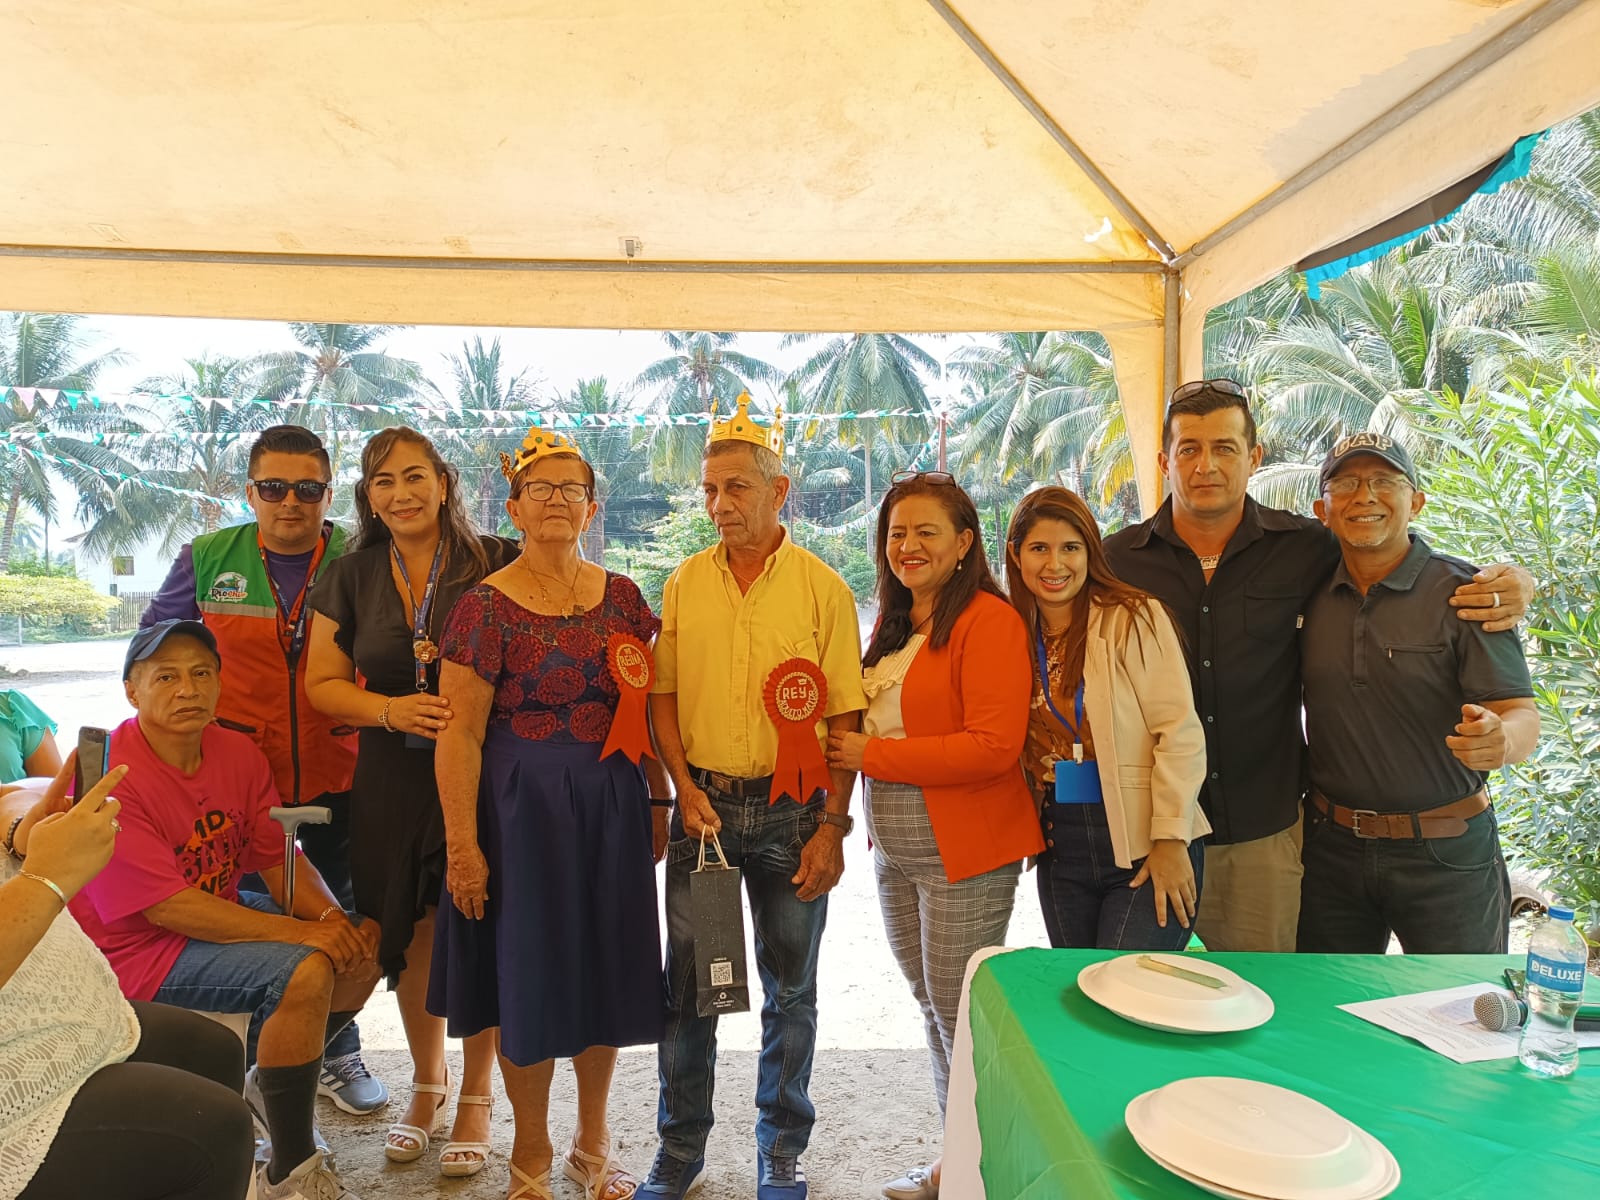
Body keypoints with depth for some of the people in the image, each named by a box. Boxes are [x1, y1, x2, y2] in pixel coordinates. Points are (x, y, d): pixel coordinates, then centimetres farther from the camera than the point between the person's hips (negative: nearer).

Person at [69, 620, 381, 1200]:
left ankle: (270, 1086, 21)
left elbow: (279, 859, 0)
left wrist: (332, 917, -20)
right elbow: (168, 907, -27)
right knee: (304, 971, -28)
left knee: (362, 947, -2)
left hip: (222, 912, 8)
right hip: (139, 948, -8)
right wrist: (301, 932, -30)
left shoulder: (238, 754, -1)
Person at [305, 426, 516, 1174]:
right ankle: (427, 1081, 37)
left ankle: (476, 1097, 26)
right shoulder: (350, 578, 7)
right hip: (393, 783, 3)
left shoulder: (495, 565, -4)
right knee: (413, 935, 11)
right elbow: (321, 684, 8)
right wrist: (391, 709, -10)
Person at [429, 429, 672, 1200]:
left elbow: (647, 708, 9)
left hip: (612, 807, 4)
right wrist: (461, 844, -14)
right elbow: (459, 734, -11)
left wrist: (658, 799, 7)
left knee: (605, 970, 13)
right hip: (522, 809, -4)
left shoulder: (621, 598, 4)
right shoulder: (486, 607, -9)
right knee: (527, 976, 7)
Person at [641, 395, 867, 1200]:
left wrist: (832, 824, -9)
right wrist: (685, 788, -7)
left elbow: (843, 714, -5)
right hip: (703, 804, 2)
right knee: (687, 983, 11)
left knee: (790, 990, 12)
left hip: (792, 810, -2)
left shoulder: (822, 587, -5)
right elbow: (663, 695, 5)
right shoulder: (685, 583, 4)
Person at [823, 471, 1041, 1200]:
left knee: (962, 1015, 4)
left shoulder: (988, 621, -15)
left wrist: (871, 755, -18)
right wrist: (840, 746, 0)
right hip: (894, 850, 8)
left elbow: (993, 747, -23)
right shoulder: (892, 624, 11)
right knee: (931, 1006, 18)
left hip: (964, 853, -8)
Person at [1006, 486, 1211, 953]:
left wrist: (1170, 839, -15)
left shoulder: (1135, 619, -10)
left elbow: (1180, 733, -13)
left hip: (1144, 847, -5)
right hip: (1060, 850, 5)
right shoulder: (1017, 634, 6)